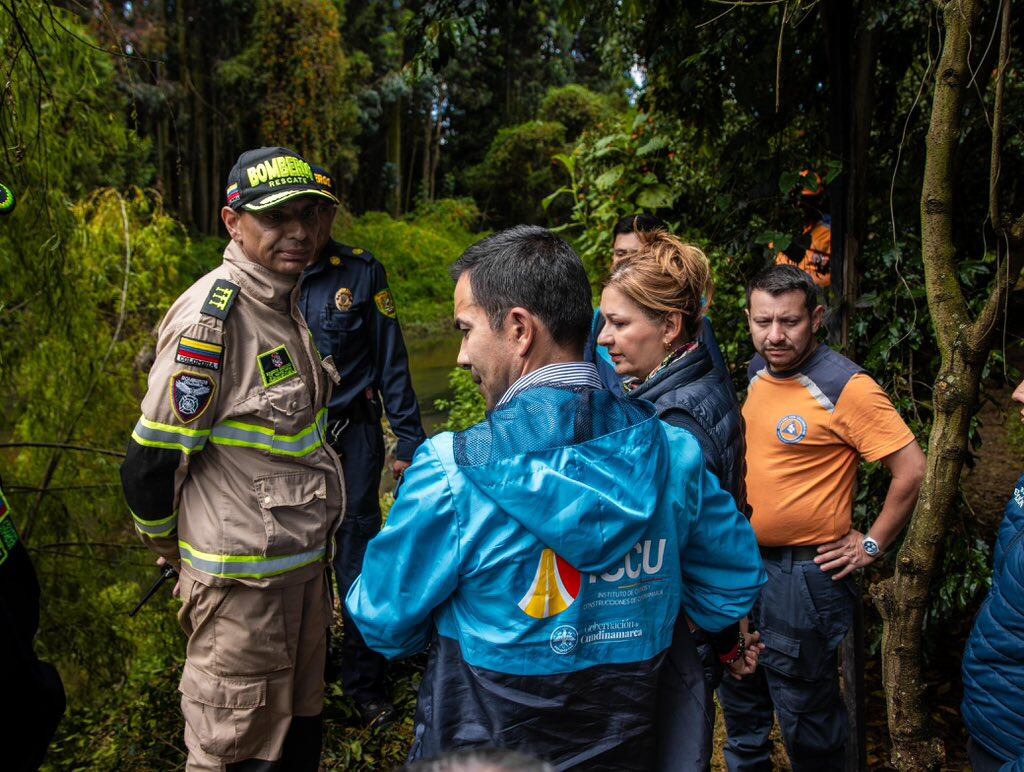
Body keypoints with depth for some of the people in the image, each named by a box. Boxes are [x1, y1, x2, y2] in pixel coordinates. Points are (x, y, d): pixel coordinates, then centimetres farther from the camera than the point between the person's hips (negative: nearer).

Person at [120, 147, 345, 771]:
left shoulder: (291, 302, 6)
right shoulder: (209, 319, -22)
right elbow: (153, 462, -19)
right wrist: (172, 549, -2)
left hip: (305, 562, 8)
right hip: (244, 578, -8)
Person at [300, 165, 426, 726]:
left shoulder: (362, 273, -4)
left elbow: (391, 361, -2)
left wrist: (409, 439, -6)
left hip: (352, 438, -2)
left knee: (357, 564, 6)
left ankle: (365, 685, 26)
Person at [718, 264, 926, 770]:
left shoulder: (846, 387, -20)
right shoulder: (759, 370, 3)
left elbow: (913, 470, -20)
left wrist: (871, 545, -12)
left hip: (803, 573, -7)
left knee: (803, 708, 11)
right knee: (738, 689, 24)